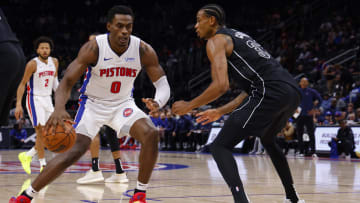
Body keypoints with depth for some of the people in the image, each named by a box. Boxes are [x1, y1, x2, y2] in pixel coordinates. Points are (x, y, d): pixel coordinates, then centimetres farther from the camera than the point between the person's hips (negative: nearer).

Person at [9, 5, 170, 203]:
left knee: (151, 134, -22)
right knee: (74, 151, -17)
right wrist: (59, 108, -45)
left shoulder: (143, 51, -16)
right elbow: (67, 81, -24)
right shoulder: (93, 48, -23)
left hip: (122, 103, 3)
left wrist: (157, 102, -35)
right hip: (93, 103, -3)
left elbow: (162, 84, -10)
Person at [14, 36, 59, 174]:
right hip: (34, 99, -6)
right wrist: (18, 105, -17)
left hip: (47, 99, 6)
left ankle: (27, 156, 22)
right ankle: (43, 165, -12)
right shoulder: (33, 64, -12)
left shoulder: (54, 62, 5)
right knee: (41, 131, -15)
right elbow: (22, 84, -10)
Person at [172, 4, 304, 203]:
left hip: (271, 94, -9)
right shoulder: (238, 37, 30)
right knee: (268, 140, 36)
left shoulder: (216, 40, 3)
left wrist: (188, 106, 3)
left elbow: (221, 85, -11)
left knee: (220, 147, -4)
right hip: (292, 91, 9)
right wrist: (220, 111, 33)